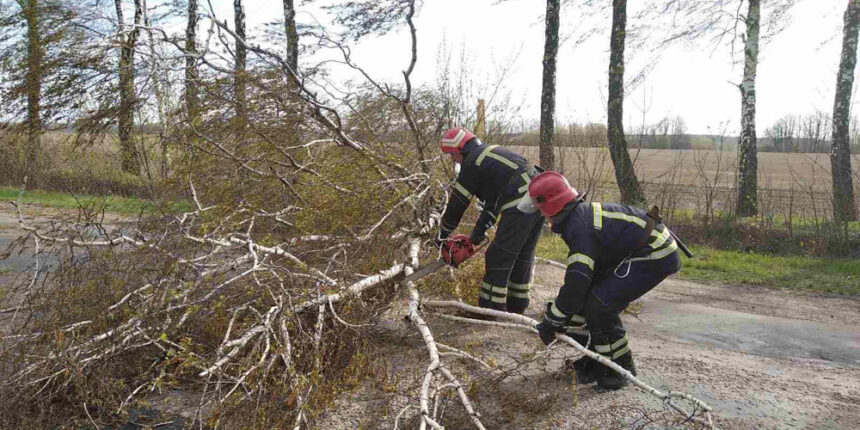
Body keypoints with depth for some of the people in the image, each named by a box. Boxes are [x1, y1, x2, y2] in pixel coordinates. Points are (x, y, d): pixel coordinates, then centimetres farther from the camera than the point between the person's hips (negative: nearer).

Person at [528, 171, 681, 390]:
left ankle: (622, 369, 3)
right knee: (590, 298, 8)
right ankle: (594, 361, 20)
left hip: (655, 257, -10)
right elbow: (583, 276, 16)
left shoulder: (580, 228, -24)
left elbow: (576, 283, -27)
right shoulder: (581, 213, 8)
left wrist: (550, 322, -14)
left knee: (599, 305, -15)